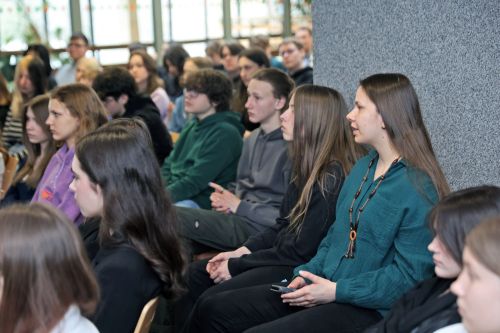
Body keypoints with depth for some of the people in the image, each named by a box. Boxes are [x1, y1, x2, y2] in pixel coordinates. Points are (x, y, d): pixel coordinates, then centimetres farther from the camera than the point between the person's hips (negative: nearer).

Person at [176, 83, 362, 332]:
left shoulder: (332, 178, -20)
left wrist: (236, 265, -12)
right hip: (279, 255, 10)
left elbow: (299, 251, -20)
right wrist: (240, 252, 0)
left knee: (210, 300, -20)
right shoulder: (308, 167, 9)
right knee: (189, 277, 3)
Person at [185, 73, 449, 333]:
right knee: (211, 311, 0)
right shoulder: (363, 167, 13)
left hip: (368, 307, -9)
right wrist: (307, 274, 2)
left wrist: (336, 291, -20)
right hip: (324, 288, 9)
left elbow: (408, 275, -19)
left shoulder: (420, 189, -15)